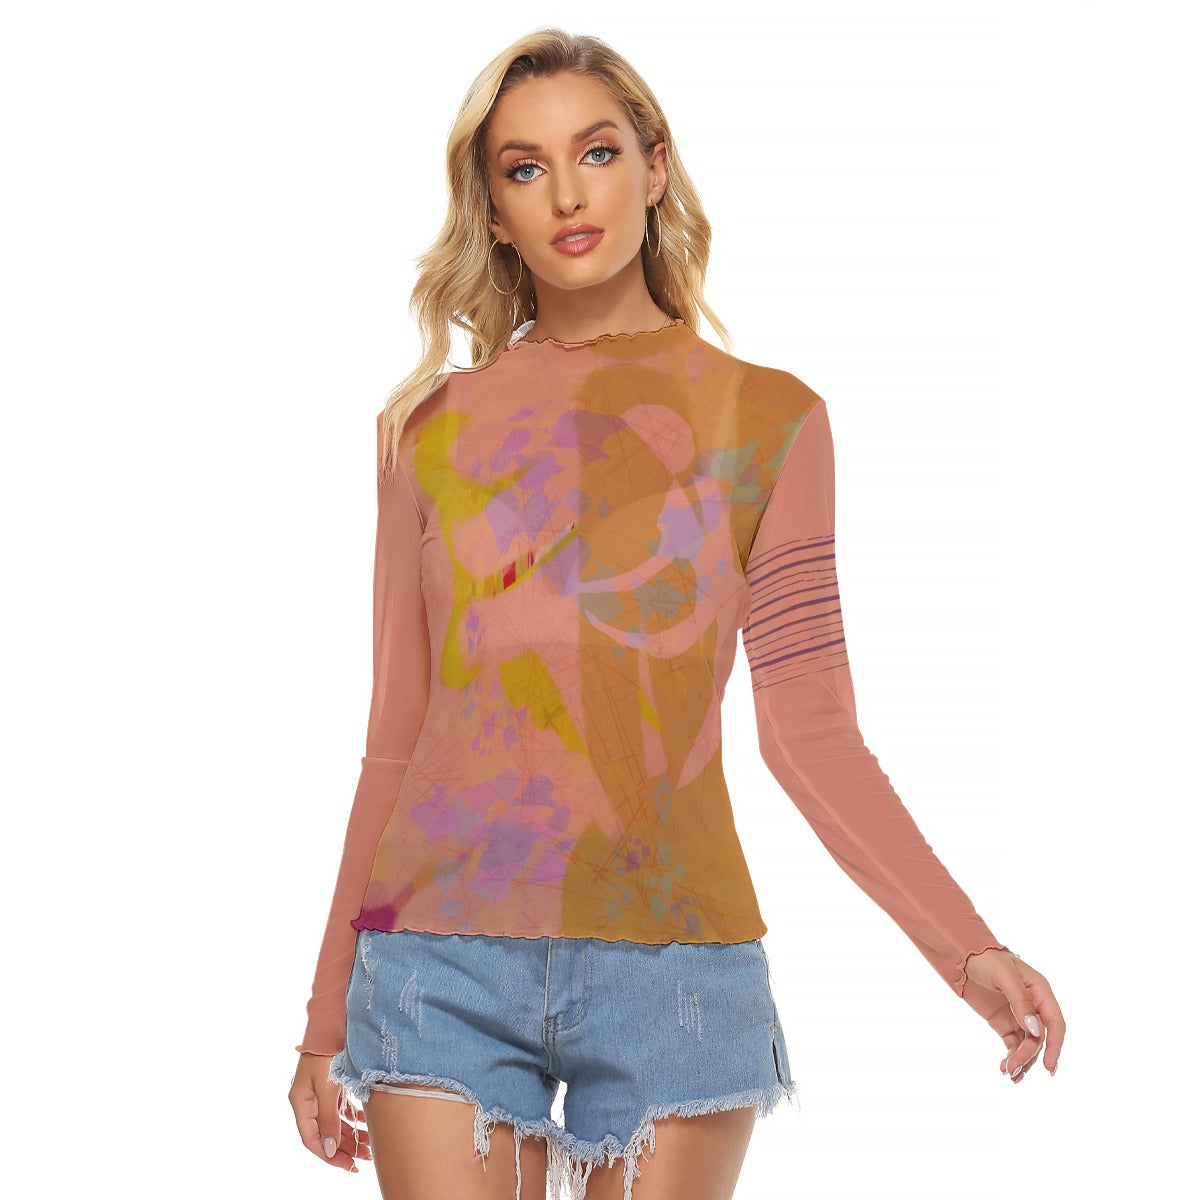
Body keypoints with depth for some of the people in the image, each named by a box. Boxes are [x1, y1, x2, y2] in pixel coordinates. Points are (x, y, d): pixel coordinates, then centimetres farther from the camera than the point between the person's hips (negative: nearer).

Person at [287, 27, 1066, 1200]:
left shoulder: (767, 417, 5)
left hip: (672, 956, -1)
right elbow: (396, 736, 10)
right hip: (443, 958, 1)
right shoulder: (429, 427, 8)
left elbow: (810, 731, 2)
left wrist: (967, 947, -10)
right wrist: (328, 1014, 12)